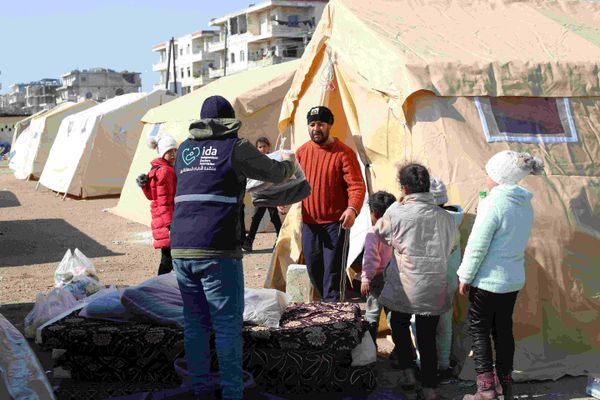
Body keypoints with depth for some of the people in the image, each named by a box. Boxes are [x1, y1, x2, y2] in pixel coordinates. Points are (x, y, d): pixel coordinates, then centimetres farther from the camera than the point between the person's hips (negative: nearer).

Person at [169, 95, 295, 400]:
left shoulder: (184, 150, 16)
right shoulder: (234, 148, -1)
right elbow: (275, 173, 8)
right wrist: (291, 164, 31)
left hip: (180, 249, 6)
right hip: (217, 251, -6)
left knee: (195, 321, 14)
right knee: (228, 323, 1)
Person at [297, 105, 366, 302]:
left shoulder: (344, 153, -8)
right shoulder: (302, 152, 6)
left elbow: (357, 185, -14)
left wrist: (353, 209, -32)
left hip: (336, 222, -5)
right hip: (309, 222, 5)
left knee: (332, 268, -5)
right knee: (313, 267, 12)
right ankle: (325, 302, 29)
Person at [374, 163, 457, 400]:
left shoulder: (396, 212, -11)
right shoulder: (446, 217, -2)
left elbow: (378, 235, 6)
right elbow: (449, 248, 8)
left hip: (404, 286, -2)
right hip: (434, 289, 2)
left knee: (399, 325, 26)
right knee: (428, 338, 12)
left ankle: (407, 372, 23)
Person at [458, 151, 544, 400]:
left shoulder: (493, 203, -21)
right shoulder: (525, 204, 4)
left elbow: (477, 245, -19)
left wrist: (465, 277, -8)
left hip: (488, 279, -7)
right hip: (514, 278, 7)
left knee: (479, 330, 5)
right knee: (504, 329, 17)